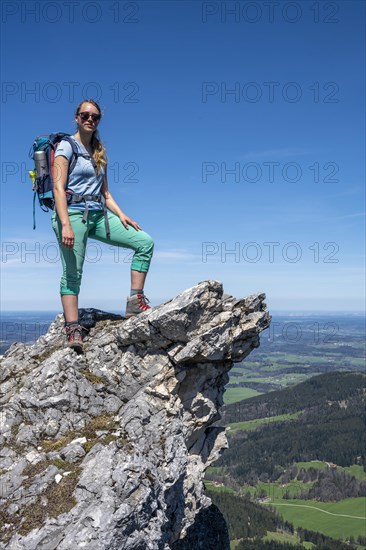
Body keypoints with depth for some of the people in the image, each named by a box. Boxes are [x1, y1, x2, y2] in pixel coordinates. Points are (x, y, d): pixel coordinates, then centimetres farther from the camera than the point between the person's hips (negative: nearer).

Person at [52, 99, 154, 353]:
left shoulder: (100, 152, 19)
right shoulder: (67, 146, 0)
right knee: (73, 273, -10)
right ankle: (73, 329, -9)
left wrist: (122, 215, 3)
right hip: (73, 212, -6)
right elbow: (59, 188, -11)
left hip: (99, 214, 6)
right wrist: (66, 225, -22)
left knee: (145, 242, -5)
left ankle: (135, 301, -4)